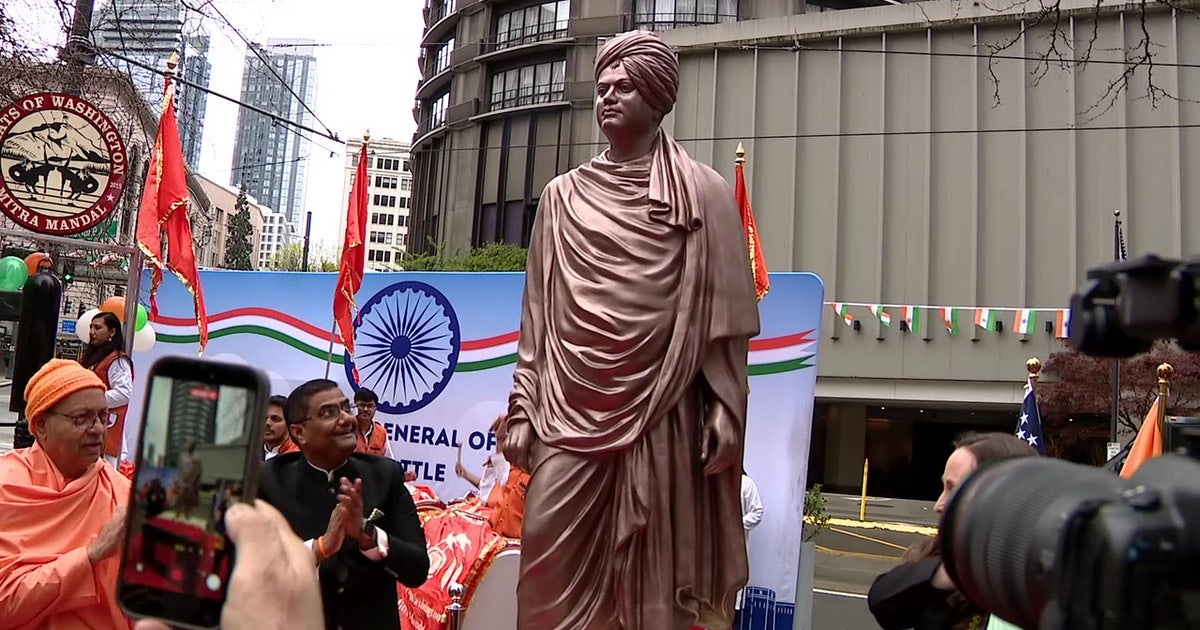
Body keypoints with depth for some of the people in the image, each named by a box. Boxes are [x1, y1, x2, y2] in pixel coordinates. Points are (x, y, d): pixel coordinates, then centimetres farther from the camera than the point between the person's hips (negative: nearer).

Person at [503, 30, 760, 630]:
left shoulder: (702, 192, 5)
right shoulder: (562, 196, 12)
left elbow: (723, 309, 1)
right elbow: (539, 311, 11)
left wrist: (724, 407, -7)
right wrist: (522, 410, 6)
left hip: (662, 409, -2)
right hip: (572, 408, 3)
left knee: (655, 563, 4)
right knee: (547, 544, -3)